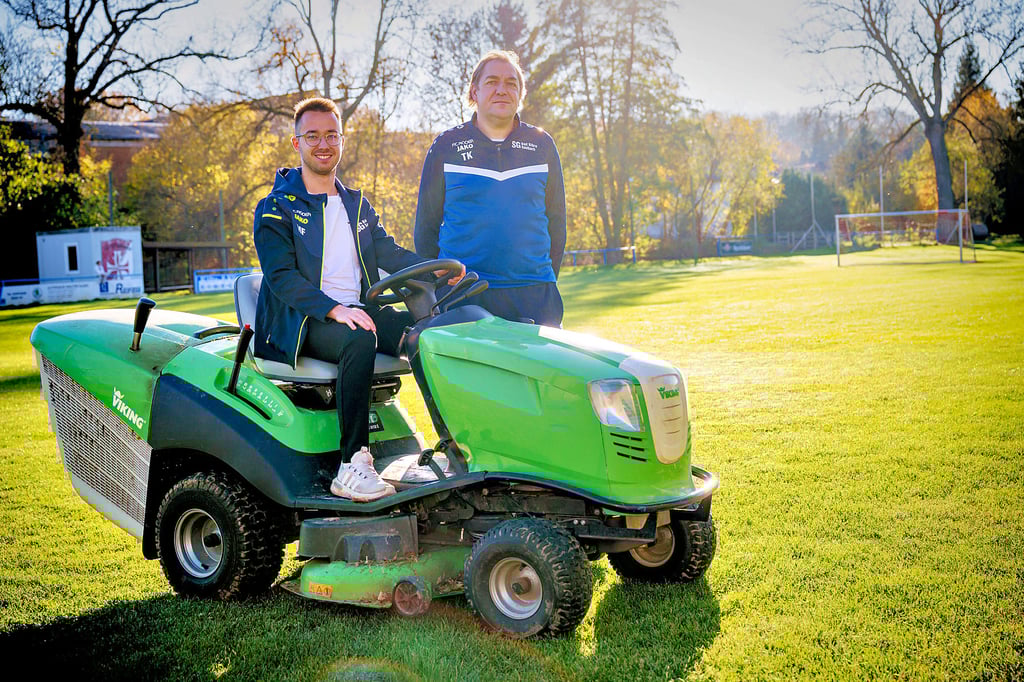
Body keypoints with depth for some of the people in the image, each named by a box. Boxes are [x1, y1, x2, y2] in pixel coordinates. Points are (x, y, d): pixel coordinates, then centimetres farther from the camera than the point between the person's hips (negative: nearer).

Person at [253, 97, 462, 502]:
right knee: (360, 340, -38)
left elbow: (388, 252, 14)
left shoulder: (356, 205, 24)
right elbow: (281, 276, -9)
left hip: (359, 311, 6)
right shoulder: (276, 208, 4)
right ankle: (353, 464, -37)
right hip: (302, 322, -5)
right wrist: (334, 309, -25)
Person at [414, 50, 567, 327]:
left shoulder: (542, 145, 11)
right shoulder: (447, 146, 7)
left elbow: (555, 219, 15)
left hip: (532, 294, 2)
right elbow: (427, 223, 11)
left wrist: (547, 280, 9)